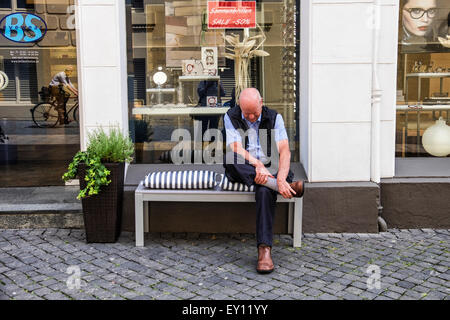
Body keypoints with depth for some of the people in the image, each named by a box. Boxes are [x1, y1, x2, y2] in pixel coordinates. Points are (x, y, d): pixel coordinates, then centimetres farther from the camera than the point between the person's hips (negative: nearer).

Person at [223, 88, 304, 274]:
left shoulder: (274, 118, 2)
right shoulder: (231, 117, 1)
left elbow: (284, 150, -11)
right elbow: (236, 148, -14)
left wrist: (281, 178, -30)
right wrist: (257, 164, -33)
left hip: (269, 169, 0)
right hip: (242, 171, 1)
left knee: (265, 190, -36)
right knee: (230, 159, -34)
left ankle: (264, 248, -40)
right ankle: (288, 187, -36)